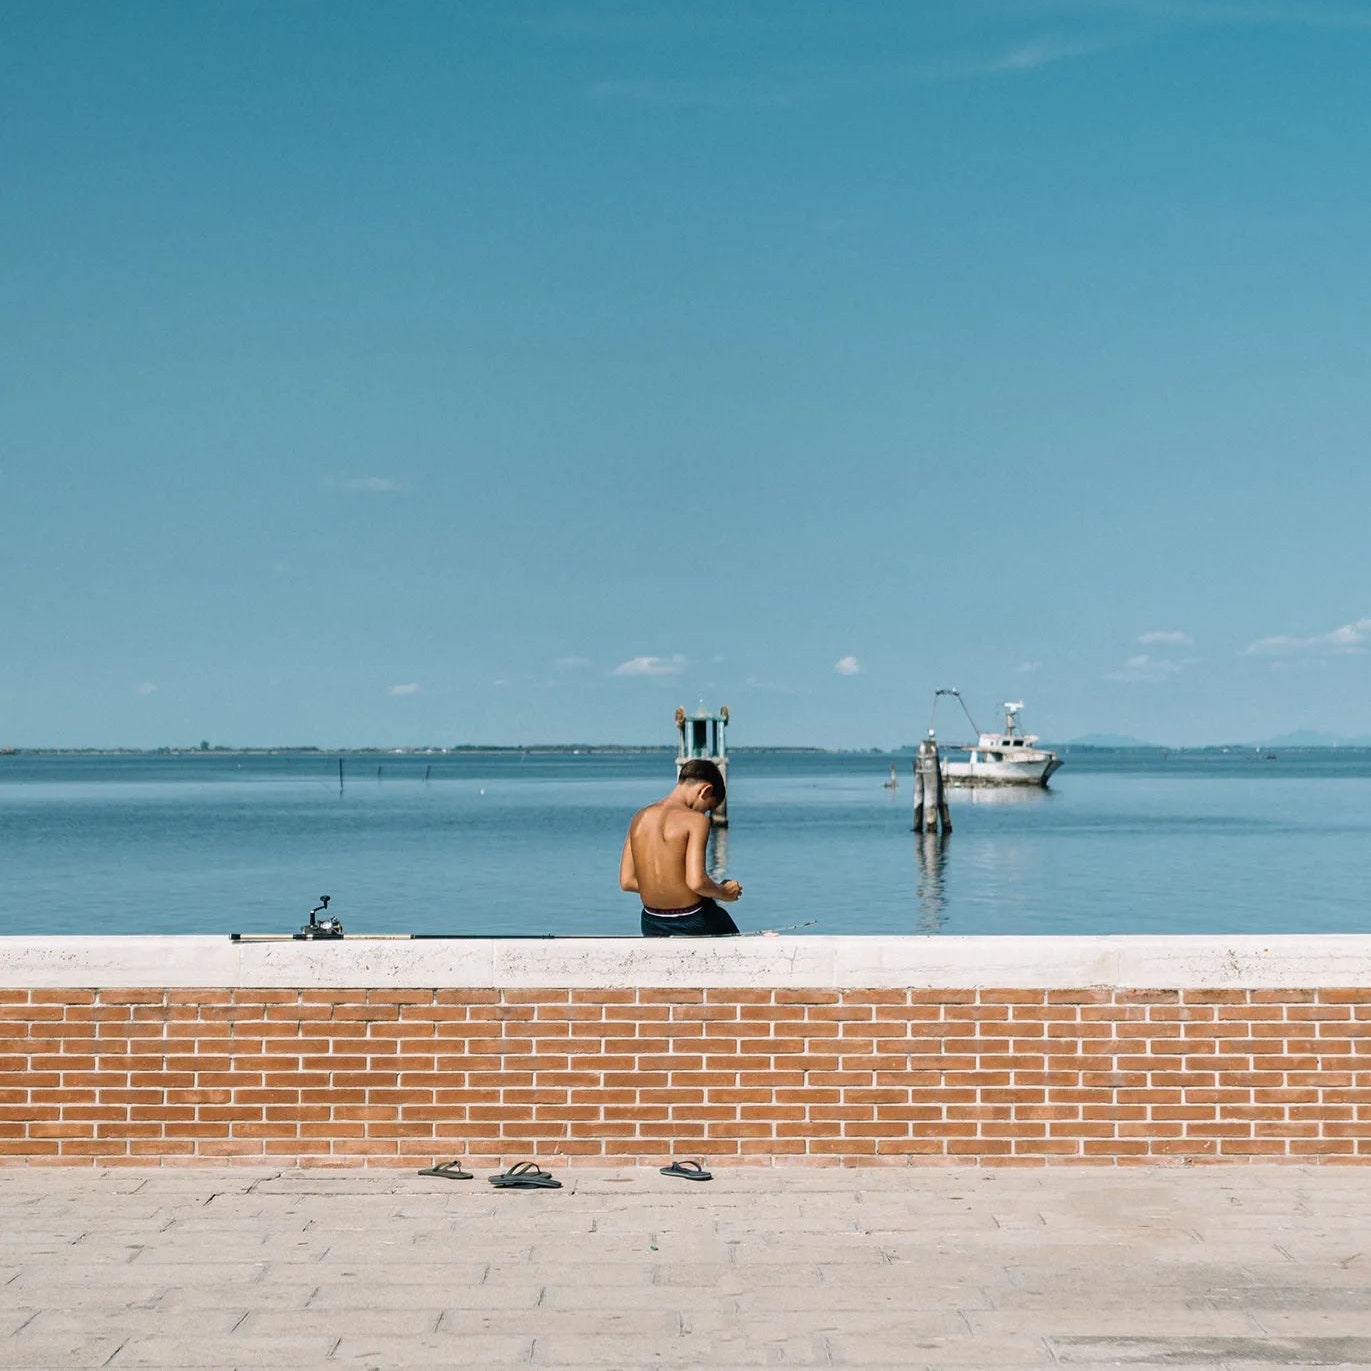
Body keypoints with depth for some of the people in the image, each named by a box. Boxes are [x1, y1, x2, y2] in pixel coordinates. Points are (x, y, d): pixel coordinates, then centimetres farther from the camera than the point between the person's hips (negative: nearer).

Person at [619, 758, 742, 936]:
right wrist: (724, 893, -4)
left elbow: (626, 881, 5)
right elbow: (696, 882, -23)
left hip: (652, 923, 5)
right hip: (691, 921, -5)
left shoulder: (640, 818, 5)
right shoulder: (696, 820, -14)